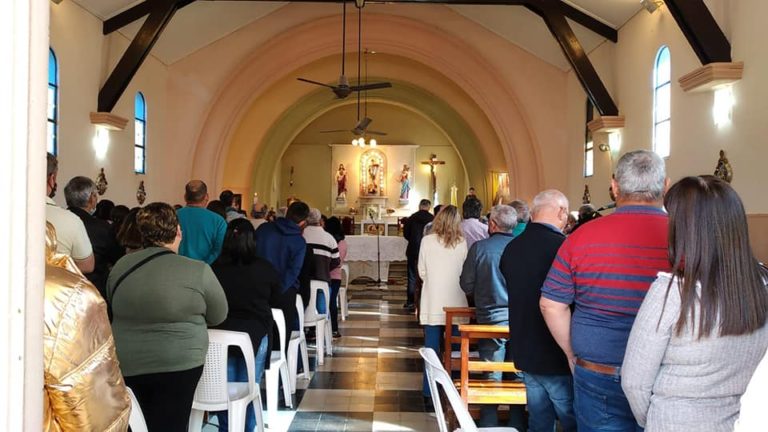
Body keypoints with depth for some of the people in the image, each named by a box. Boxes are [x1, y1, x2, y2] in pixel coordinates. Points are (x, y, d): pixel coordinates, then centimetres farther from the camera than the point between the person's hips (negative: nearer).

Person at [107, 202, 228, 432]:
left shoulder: (120, 266, -1)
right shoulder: (198, 270, -13)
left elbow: (115, 310, 14)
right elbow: (218, 316, -1)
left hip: (125, 364, 4)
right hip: (177, 365, -4)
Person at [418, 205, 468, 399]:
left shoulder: (427, 241, -6)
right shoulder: (462, 243, -5)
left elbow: (422, 272, 0)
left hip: (433, 302, 0)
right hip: (456, 302, 1)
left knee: (432, 347, 7)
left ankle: (429, 389, 12)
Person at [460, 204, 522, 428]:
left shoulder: (479, 247, -11)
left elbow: (466, 285, -5)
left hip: (491, 319, -1)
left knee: (492, 378, 9)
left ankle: (488, 423, 16)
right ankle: (517, 423, 23)